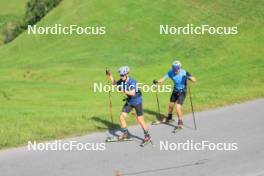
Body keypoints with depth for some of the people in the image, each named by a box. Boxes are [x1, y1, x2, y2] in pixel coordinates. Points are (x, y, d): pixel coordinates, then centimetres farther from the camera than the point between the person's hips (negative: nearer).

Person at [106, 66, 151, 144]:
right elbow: (114, 83, 14)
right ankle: (126, 134, 17)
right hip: (129, 101, 7)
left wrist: (124, 91, -51)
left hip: (137, 101, -7)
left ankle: (147, 136, 9)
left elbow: (133, 93, -39)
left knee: (140, 120, -5)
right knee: (121, 117, 3)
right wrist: (110, 76, 1)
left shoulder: (132, 82, -27)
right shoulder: (122, 81, -5)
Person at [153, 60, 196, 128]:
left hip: (182, 91, -5)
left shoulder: (184, 73, -28)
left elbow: (194, 80, -31)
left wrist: (189, 77, -51)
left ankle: (180, 123, 1)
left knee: (178, 107, -16)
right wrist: (157, 81, -36)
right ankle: (169, 118, 49)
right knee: (171, 104, 22)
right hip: (175, 90, 6)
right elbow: (164, 78, -17)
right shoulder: (171, 72, -16)